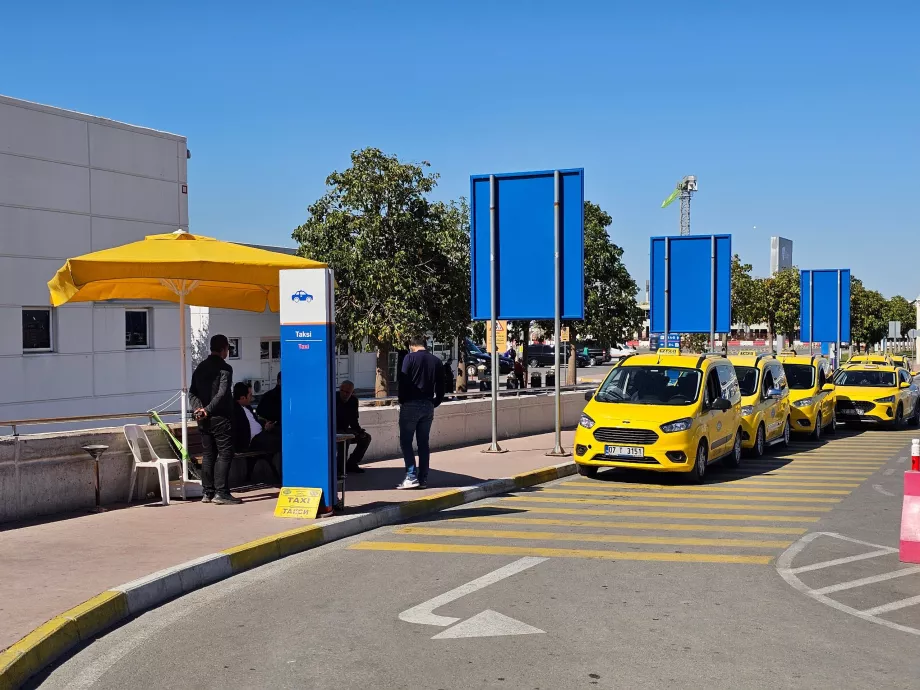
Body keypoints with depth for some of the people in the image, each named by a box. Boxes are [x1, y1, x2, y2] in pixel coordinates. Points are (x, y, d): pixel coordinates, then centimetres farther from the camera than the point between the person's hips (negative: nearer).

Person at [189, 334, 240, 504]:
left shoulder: (200, 368, 13)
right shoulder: (225, 368, -9)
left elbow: (192, 393, 7)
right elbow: (222, 393, -19)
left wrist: (198, 408, -5)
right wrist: (208, 410, -16)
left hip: (204, 419, 7)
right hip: (220, 418, -7)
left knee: (208, 455, 11)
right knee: (225, 454, -4)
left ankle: (207, 493, 12)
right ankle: (221, 493, -8)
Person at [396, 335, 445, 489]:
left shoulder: (410, 358, -5)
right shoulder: (436, 361, 11)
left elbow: (403, 382, -11)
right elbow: (440, 389, 10)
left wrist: (402, 401, -1)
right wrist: (433, 404, 15)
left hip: (411, 405, -5)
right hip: (428, 407, 5)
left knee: (406, 441, 0)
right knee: (423, 443, 9)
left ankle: (411, 476, -9)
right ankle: (423, 479, 9)